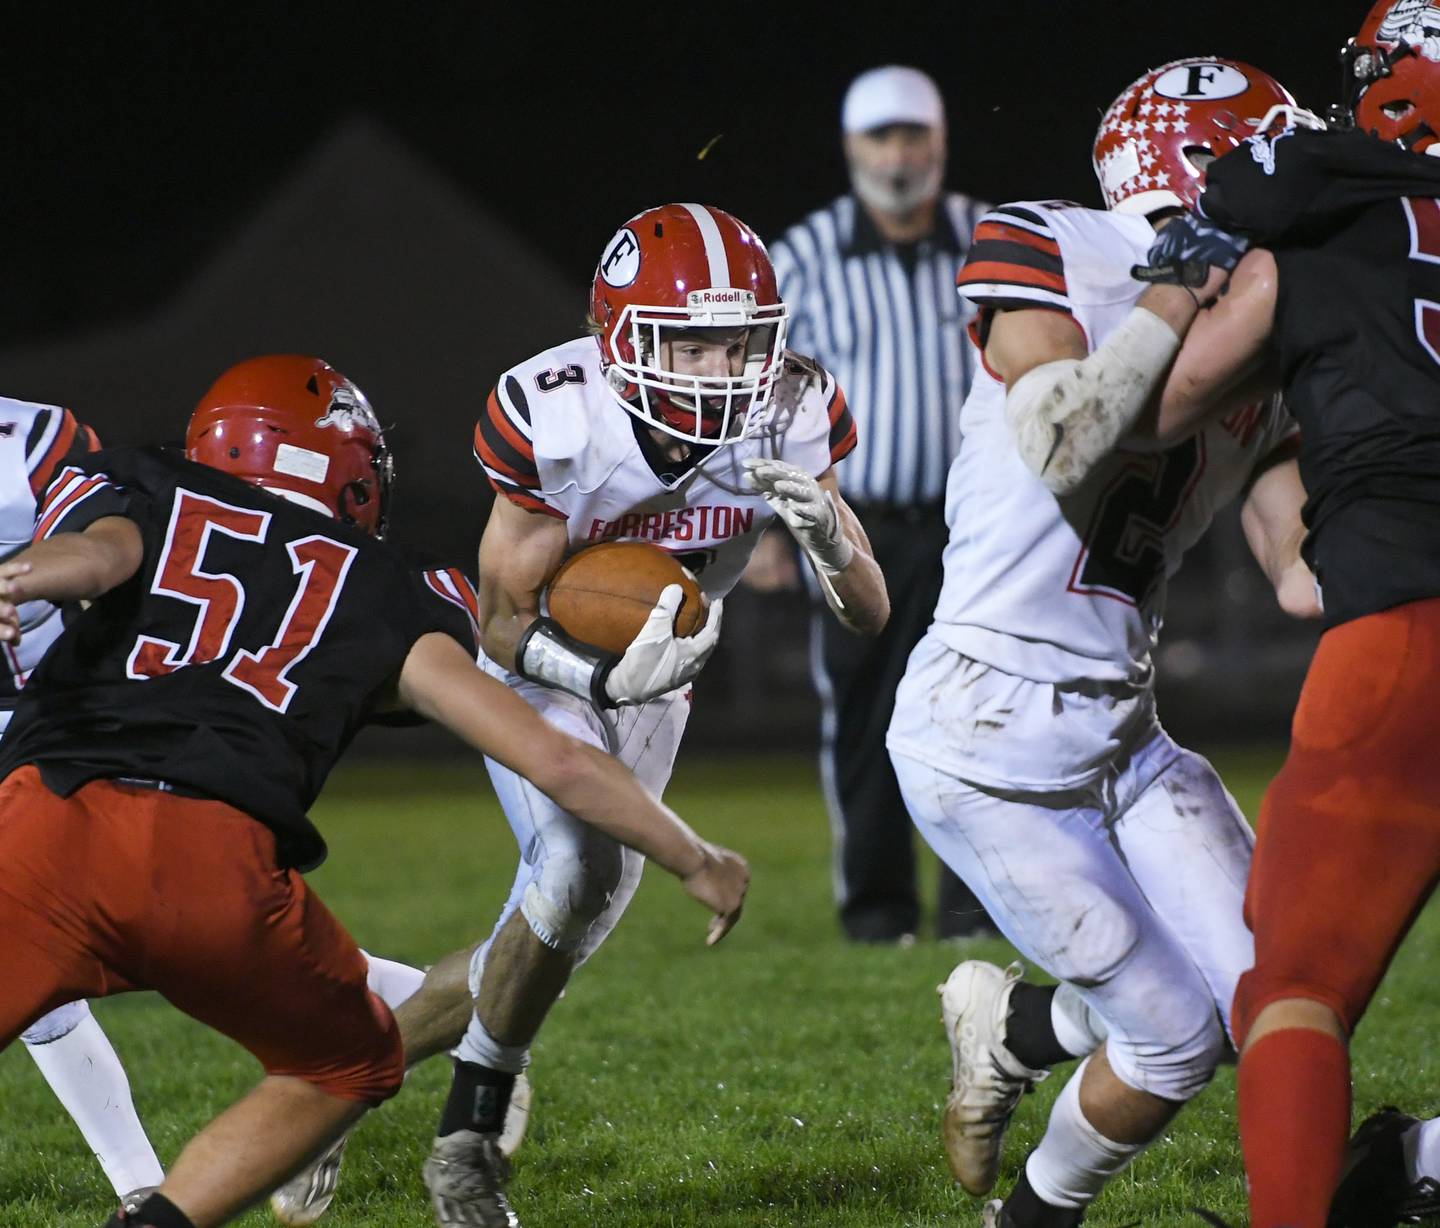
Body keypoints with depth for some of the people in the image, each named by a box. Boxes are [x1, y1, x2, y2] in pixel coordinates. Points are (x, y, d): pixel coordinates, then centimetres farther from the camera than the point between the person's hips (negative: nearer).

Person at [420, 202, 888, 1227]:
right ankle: (469, 1139, -11)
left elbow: (871, 616, -18)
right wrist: (601, 678, -43)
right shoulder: (555, 421, -32)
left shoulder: (792, 419, -23)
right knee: (577, 869, -25)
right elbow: (507, 624, -22)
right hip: (542, 669, -5)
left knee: (573, 925, 5)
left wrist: (825, 530, -40)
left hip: (656, 682, 5)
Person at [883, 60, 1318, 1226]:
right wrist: (1186, 295, -23)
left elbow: (1309, 578, 0)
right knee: (1177, 1037, -6)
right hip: (990, 739, -7)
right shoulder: (1042, 251, -9)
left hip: (1126, 735, 7)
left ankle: (1010, 1029, 25)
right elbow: (1065, 449, -27)